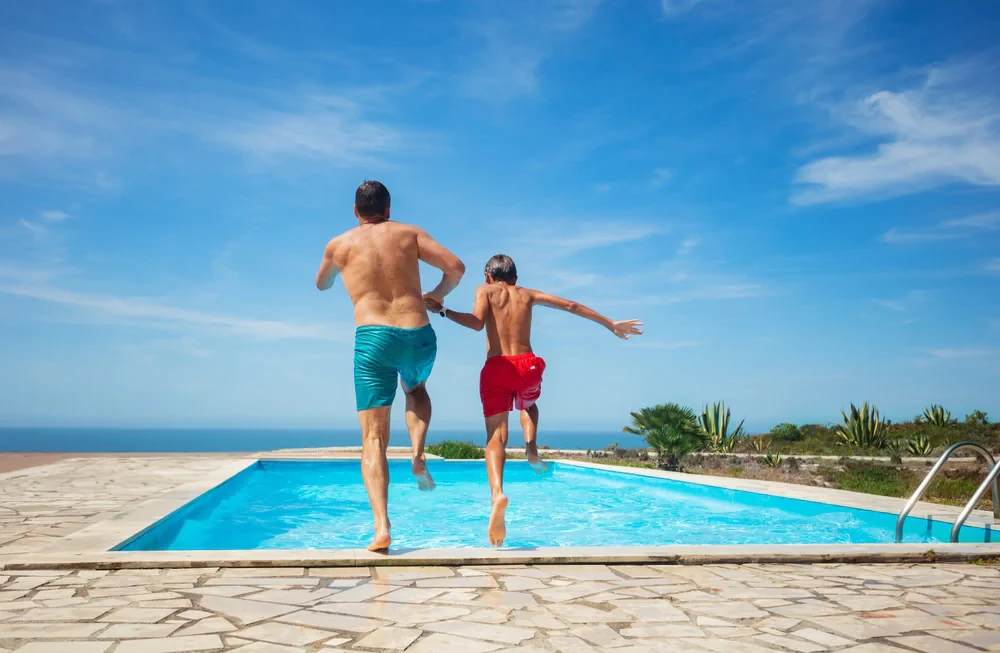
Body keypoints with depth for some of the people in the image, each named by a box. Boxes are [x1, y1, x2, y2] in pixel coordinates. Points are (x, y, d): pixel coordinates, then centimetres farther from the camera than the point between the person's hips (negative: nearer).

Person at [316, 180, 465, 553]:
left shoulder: (338, 245, 14)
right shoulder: (409, 233, 12)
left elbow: (322, 285, 33)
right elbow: (456, 267, 3)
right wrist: (437, 296, 22)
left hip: (373, 339, -1)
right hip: (419, 337, 1)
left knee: (373, 439, 2)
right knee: (416, 388, 35)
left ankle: (381, 528, -13)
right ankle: (418, 454, 9)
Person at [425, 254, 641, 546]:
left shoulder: (485, 290, 11)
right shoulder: (528, 294, 20)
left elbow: (477, 322, -9)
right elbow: (573, 306, 23)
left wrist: (442, 310, 1)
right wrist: (610, 324, 30)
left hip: (496, 368, -2)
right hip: (527, 366, 3)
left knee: (496, 437, -6)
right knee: (528, 405, 37)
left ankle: (497, 493, -32)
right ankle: (531, 448, 10)